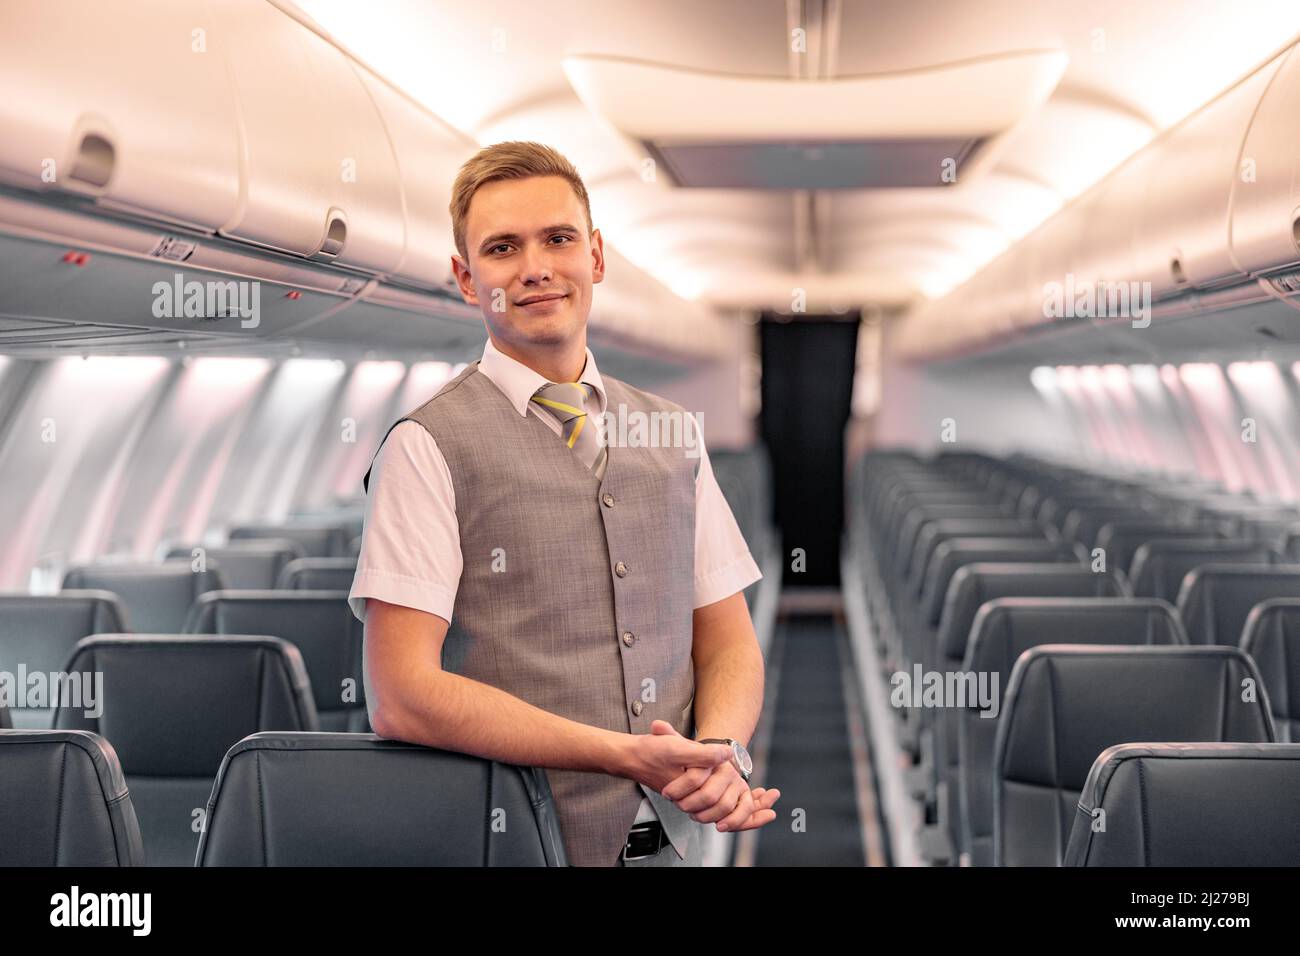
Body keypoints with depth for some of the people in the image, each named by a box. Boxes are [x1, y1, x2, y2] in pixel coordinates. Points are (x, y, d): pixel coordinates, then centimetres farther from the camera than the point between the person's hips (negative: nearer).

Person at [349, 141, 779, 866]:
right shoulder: (429, 446, -7)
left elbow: (729, 641, 11)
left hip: (670, 838, 4)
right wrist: (625, 755, -18)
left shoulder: (674, 435, 9)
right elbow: (402, 697, -15)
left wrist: (721, 750, -10)